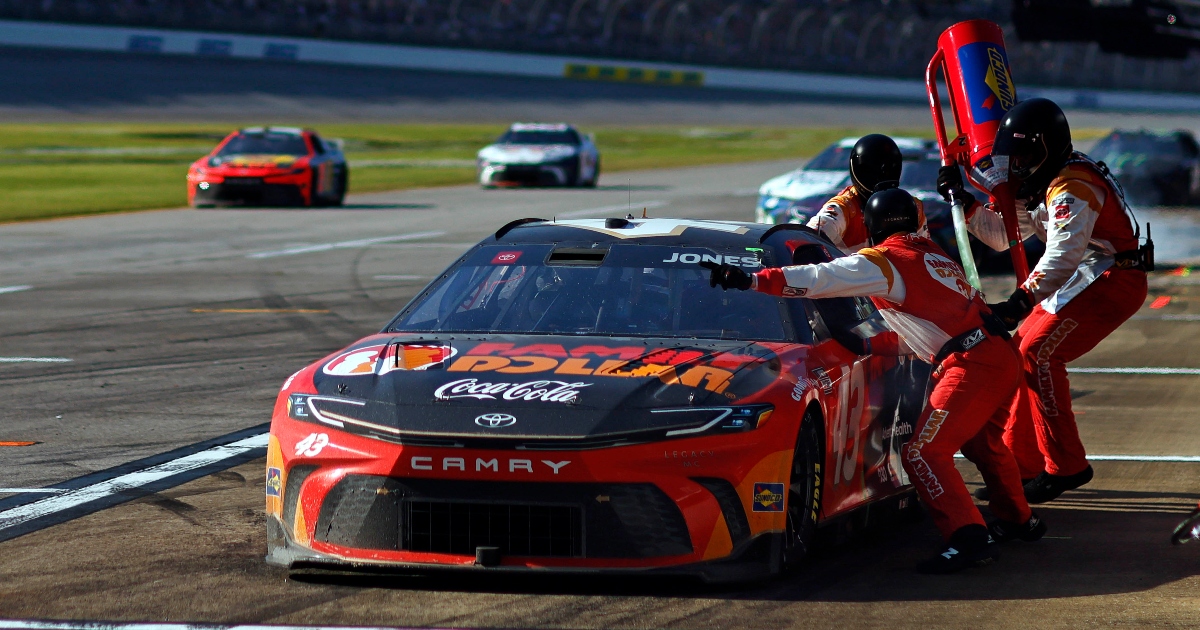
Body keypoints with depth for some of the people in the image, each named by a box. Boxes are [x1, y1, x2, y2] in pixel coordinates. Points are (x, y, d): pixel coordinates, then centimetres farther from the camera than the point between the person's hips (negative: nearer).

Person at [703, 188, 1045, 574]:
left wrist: (751, 280, -15)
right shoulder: (930, 254, 25)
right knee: (981, 443, 31)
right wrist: (867, 345, 28)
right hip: (1003, 357, 9)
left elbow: (819, 279, -11)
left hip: (973, 365, -9)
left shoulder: (885, 260, -2)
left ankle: (970, 539, -20)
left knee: (924, 454, -10)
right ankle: (1018, 521, 44)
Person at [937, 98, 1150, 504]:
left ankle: (1066, 466, -14)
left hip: (1113, 281, -10)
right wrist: (962, 200, 8)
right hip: (1085, 280, 10)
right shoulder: (1039, 185, 13)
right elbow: (1001, 235, 21)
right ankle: (1022, 463, 14)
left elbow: (1062, 255, -34)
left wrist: (1020, 302, -44)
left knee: (1038, 352, -18)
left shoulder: (1071, 188, -21)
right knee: (1022, 352, 7)